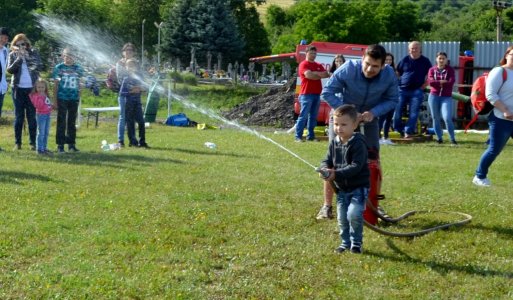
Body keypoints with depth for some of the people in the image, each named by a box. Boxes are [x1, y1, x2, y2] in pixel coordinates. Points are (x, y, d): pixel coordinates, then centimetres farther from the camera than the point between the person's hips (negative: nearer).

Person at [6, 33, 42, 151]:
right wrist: (19, 58, -18)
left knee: (32, 117, 1)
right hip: (18, 88, 0)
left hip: (32, 88, 0)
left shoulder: (33, 53, 4)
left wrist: (27, 56, -19)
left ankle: (33, 142, 5)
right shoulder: (13, 55, 5)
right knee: (18, 117, 3)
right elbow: (9, 69, -7)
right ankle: (17, 143, 7)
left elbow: (39, 66, -10)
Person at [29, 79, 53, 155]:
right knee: (41, 133, -7)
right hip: (41, 115, -8)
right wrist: (41, 97, -26)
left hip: (47, 115, 8)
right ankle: (40, 149, -2)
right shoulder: (36, 96, -11)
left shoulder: (46, 95, 13)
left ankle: (44, 148, 22)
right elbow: (38, 105, -24)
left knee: (46, 133, 13)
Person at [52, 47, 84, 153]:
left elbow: (79, 84, 13)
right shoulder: (58, 68, 2)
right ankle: (60, 146, 2)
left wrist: (79, 98, 8)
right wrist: (55, 100, -2)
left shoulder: (78, 68, 9)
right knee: (61, 123, -1)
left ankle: (72, 145, 16)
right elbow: (55, 85, 2)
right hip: (62, 98, -3)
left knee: (72, 123, 9)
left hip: (74, 98, 3)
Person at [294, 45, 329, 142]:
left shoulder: (319, 65, 19)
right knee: (303, 116, -9)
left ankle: (311, 135, 12)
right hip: (306, 94, -7)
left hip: (317, 94, 7)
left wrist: (314, 73, -8)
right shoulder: (303, 64, -3)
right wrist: (320, 75, -3)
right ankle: (298, 136, -8)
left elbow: (327, 74, 6)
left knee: (313, 116, 8)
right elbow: (308, 75, -19)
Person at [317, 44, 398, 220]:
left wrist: (374, 112, -28)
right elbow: (327, 92, -25)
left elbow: (392, 99, -10)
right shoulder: (348, 69, -31)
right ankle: (327, 205, 0)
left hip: (369, 117, 3)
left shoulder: (389, 76, -24)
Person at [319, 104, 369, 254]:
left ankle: (356, 242, 1)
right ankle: (345, 242, 29)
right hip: (341, 188, 6)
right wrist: (326, 170, -20)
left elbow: (356, 166, -24)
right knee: (342, 218, 11)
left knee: (354, 215, -19)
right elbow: (327, 160, 4)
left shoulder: (358, 143, -18)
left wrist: (336, 174, -31)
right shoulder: (334, 143, 3)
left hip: (358, 187, -6)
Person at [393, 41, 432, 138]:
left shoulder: (425, 61, 4)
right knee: (397, 111, -1)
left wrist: (423, 86, -3)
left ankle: (408, 131, -2)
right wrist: (398, 84, 4)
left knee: (413, 113, -5)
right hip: (402, 90, 1)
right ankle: (399, 129, 14)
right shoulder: (405, 60, 7)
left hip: (417, 91, -1)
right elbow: (397, 73, 15)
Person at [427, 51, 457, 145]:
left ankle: (452, 138, -4)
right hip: (434, 96, 2)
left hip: (446, 97, -2)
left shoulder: (450, 70, 2)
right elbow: (430, 82, -11)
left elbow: (451, 82, -13)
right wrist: (443, 82, -11)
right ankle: (439, 138, 19)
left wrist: (437, 83, -9)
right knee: (435, 118, 7)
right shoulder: (432, 70, 5)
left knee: (447, 118, -15)